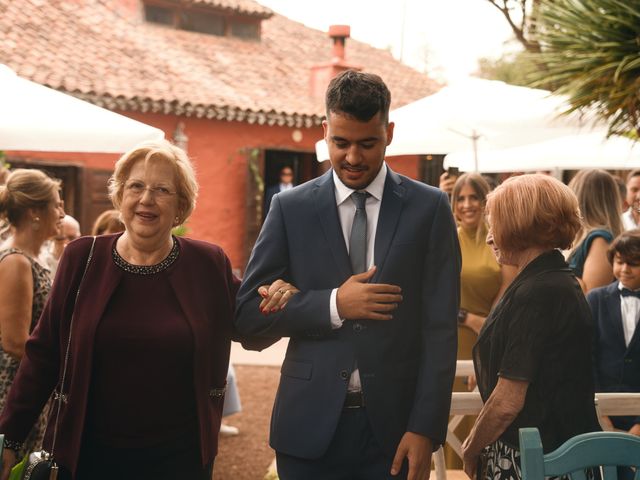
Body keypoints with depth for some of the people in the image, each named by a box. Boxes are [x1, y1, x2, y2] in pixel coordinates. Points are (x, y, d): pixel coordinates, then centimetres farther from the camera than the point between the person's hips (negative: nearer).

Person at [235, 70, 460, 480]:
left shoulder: (429, 208, 1)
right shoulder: (290, 208, 3)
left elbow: (440, 329, -2)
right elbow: (248, 314, 1)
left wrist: (425, 430, -9)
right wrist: (334, 305, -13)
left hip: (394, 426, 0)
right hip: (312, 426, 1)